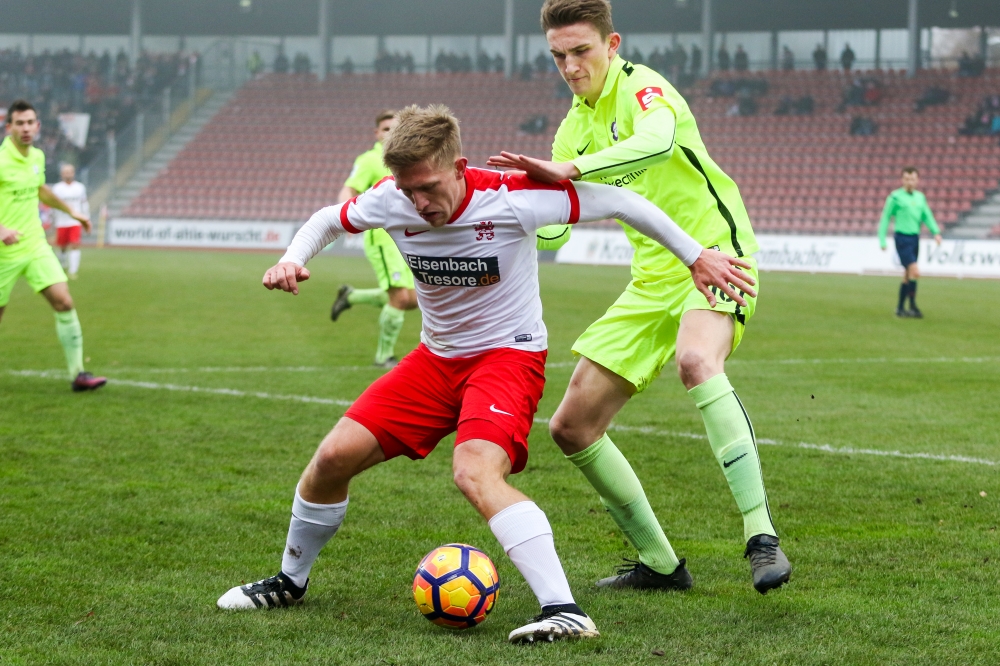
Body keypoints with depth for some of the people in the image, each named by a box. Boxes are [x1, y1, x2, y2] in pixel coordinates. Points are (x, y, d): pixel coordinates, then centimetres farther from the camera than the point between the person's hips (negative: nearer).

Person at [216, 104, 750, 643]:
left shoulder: (511, 199, -25)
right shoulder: (390, 202, -12)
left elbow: (617, 201, -14)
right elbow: (328, 220, 10)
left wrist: (694, 256, -8)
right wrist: (292, 260, -11)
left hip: (507, 354, -5)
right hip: (436, 356, 6)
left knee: (475, 473, -32)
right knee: (334, 457, -1)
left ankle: (564, 610, -38)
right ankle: (290, 582, 25)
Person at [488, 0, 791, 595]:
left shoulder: (642, 88, -10)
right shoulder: (574, 128, 14)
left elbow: (657, 140, -35)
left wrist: (569, 168, -45)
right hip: (653, 279, 9)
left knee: (696, 360, -40)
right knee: (573, 428, 4)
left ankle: (762, 537, -39)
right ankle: (660, 564, 17)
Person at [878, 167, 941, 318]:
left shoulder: (920, 197, 13)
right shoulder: (895, 197, -4)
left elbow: (927, 217, 12)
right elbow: (885, 219, 0)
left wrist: (936, 232, -5)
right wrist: (882, 241, -2)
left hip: (915, 238, 7)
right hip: (902, 238, -7)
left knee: (908, 275, 10)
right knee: (915, 272, -16)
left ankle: (900, 308, 18)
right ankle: (913, 306, -8)